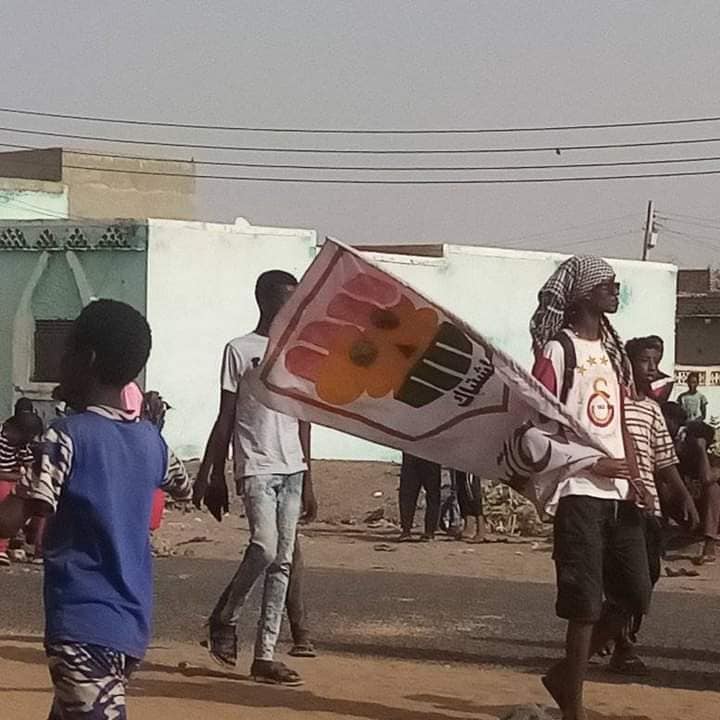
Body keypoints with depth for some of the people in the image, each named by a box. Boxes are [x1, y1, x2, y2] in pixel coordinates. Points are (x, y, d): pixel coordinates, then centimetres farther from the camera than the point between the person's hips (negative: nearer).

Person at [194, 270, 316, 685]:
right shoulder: (240, 350, 0)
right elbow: (226, 419, 0)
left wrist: (308, 481, 13)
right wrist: (214, 476, -3)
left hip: (292, 469, 6)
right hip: (257, 467, -5)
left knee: (283, 562, 2)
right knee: (265, 548, -21)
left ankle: (265, 655, 4)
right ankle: (225, 618, 4)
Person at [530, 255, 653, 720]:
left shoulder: (613, 349, 17)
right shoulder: (558, 349, -7)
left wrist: (633, 478, 4)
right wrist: (594, 463, -18)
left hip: (619, 493, 8)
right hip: (580, 492, -8)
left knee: (634, 598, 7)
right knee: (586, 605, -7)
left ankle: (565, 676, 23)